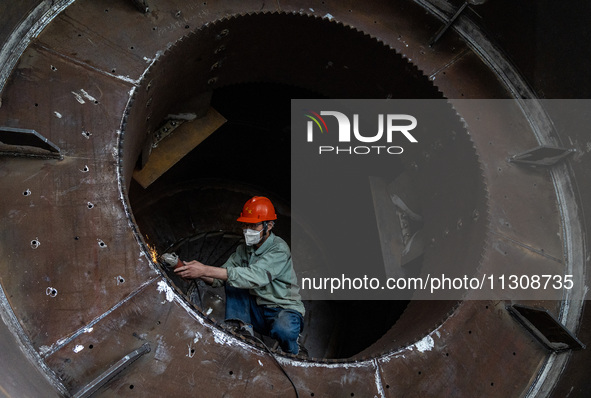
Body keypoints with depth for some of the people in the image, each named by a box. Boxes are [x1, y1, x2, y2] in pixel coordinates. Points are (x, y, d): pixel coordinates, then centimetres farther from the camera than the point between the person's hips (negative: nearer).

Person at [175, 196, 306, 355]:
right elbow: (218, 279, 3)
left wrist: (205, 270, -38)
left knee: (282, 330, -40)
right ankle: (242, 328, -20)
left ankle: (295, 353, -5)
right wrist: (197, 273, -21)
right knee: (232, 282, -6)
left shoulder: (279, 250, -19)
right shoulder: (243, 249, 5)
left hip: (285, 309, -6)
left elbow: (254, 276, -35)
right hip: (257, 311, 6)